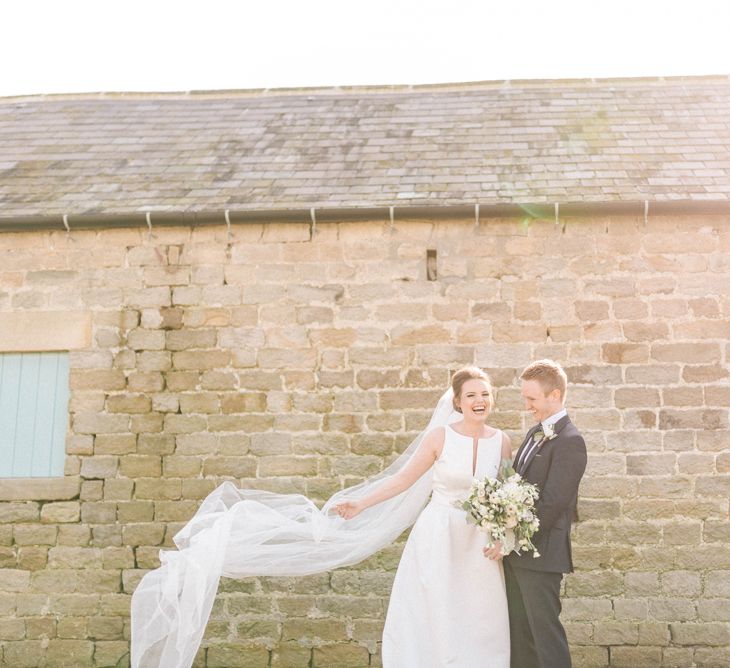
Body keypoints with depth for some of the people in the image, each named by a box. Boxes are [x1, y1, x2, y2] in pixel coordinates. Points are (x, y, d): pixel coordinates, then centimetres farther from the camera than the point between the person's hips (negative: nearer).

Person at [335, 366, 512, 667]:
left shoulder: (502, 441, -1)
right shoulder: (440, 437, -8)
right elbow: (404, 478, -3)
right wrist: (361, 504, -7)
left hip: (480, 543, 2)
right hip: (438, 538, -2)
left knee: (478, 621, 6)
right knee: (433, 617, 4)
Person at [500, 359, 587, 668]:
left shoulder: (569, 441, -16)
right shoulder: (535, 433, 13)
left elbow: (552, 504, -21)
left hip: (539, 553, -9)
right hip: (516, 552, 9)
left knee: (545, 630, 1)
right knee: (518, 629, 15)